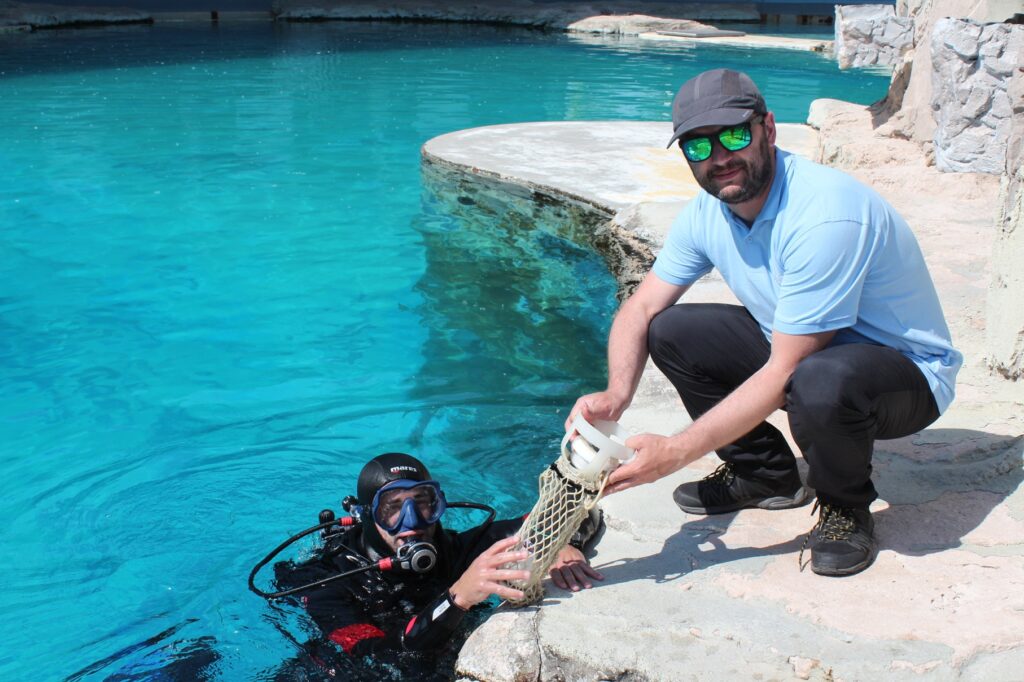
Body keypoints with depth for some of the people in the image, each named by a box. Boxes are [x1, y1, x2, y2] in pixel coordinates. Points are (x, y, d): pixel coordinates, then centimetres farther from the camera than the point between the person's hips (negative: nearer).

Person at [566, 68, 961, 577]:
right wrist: (615, 395, -23)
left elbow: (785, 372, -32)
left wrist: (676, 453, -31)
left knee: (820, 381, -40)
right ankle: (766, 474, 10)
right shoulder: (708, 212, -7)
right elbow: (641, 308, -2)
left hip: (908, 372, -7)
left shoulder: (825, 215, -32)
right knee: (670, 331, -7)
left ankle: (846, 506, -6)